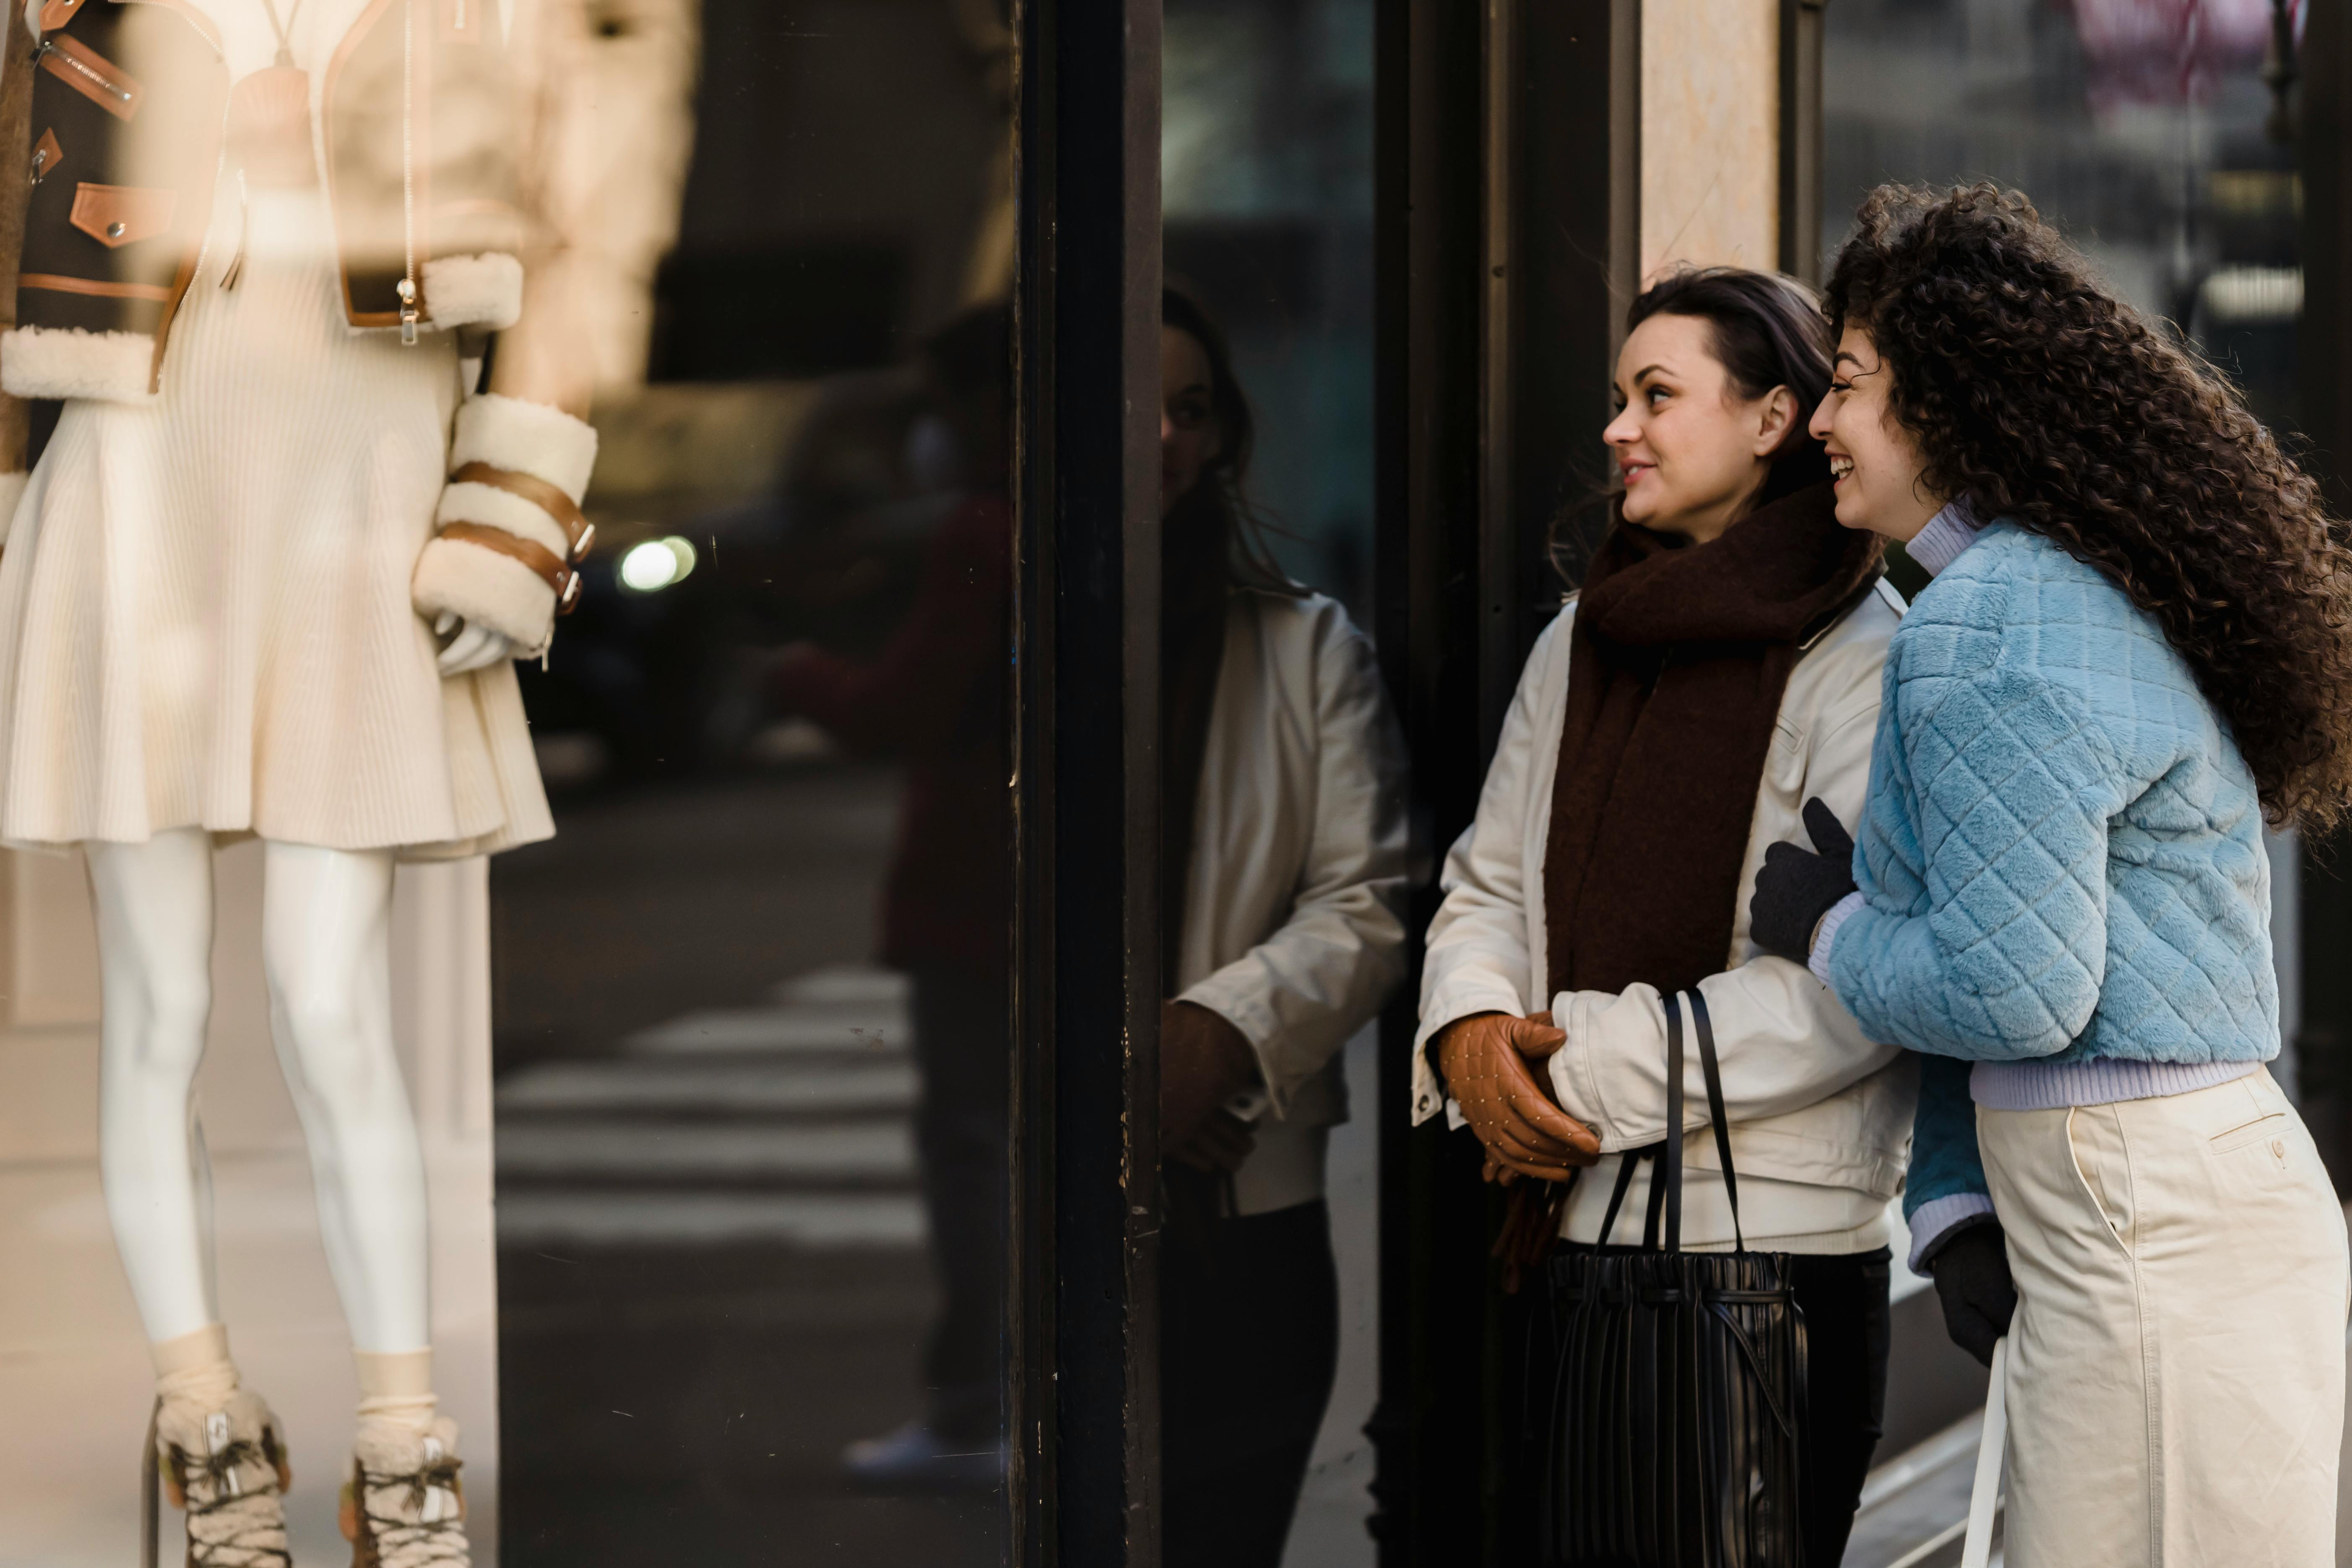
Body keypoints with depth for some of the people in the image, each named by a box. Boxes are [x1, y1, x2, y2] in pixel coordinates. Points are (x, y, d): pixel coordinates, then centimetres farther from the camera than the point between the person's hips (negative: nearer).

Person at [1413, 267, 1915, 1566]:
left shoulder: (1865, 662, -8)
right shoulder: (1584, 639, 15)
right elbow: (1488, 882, 19)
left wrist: (1598, 1069, -17)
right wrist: (1472, 1032, -4)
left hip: (1778, 1231, -6)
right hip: (1576, 1220, 6)